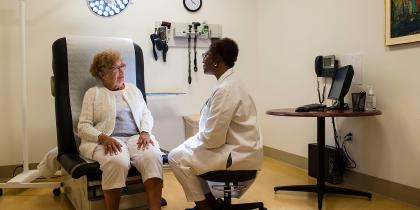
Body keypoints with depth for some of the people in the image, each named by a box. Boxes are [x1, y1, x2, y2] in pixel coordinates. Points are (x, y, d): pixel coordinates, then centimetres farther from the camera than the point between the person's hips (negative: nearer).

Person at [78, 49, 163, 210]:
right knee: (118, 162, -38)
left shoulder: (133, 89, 22)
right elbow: (83, 126, 2)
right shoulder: (93, 93, 10)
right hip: (106, 141, -3)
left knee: (152, 156, -31)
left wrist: (145, 132, -6)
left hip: (136, 138, 3)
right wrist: (103, 138, -18)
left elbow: (146, 115, 17)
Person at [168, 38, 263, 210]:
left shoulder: (225, 89, -23)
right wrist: (192, 142, 11)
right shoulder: (229, 82, 9)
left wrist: (192, 142, -5)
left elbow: (213, 138, -23)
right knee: (184, 150, 17)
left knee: (177, 158, -8)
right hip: (239, 149, 10)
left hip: (239, 154, -10)